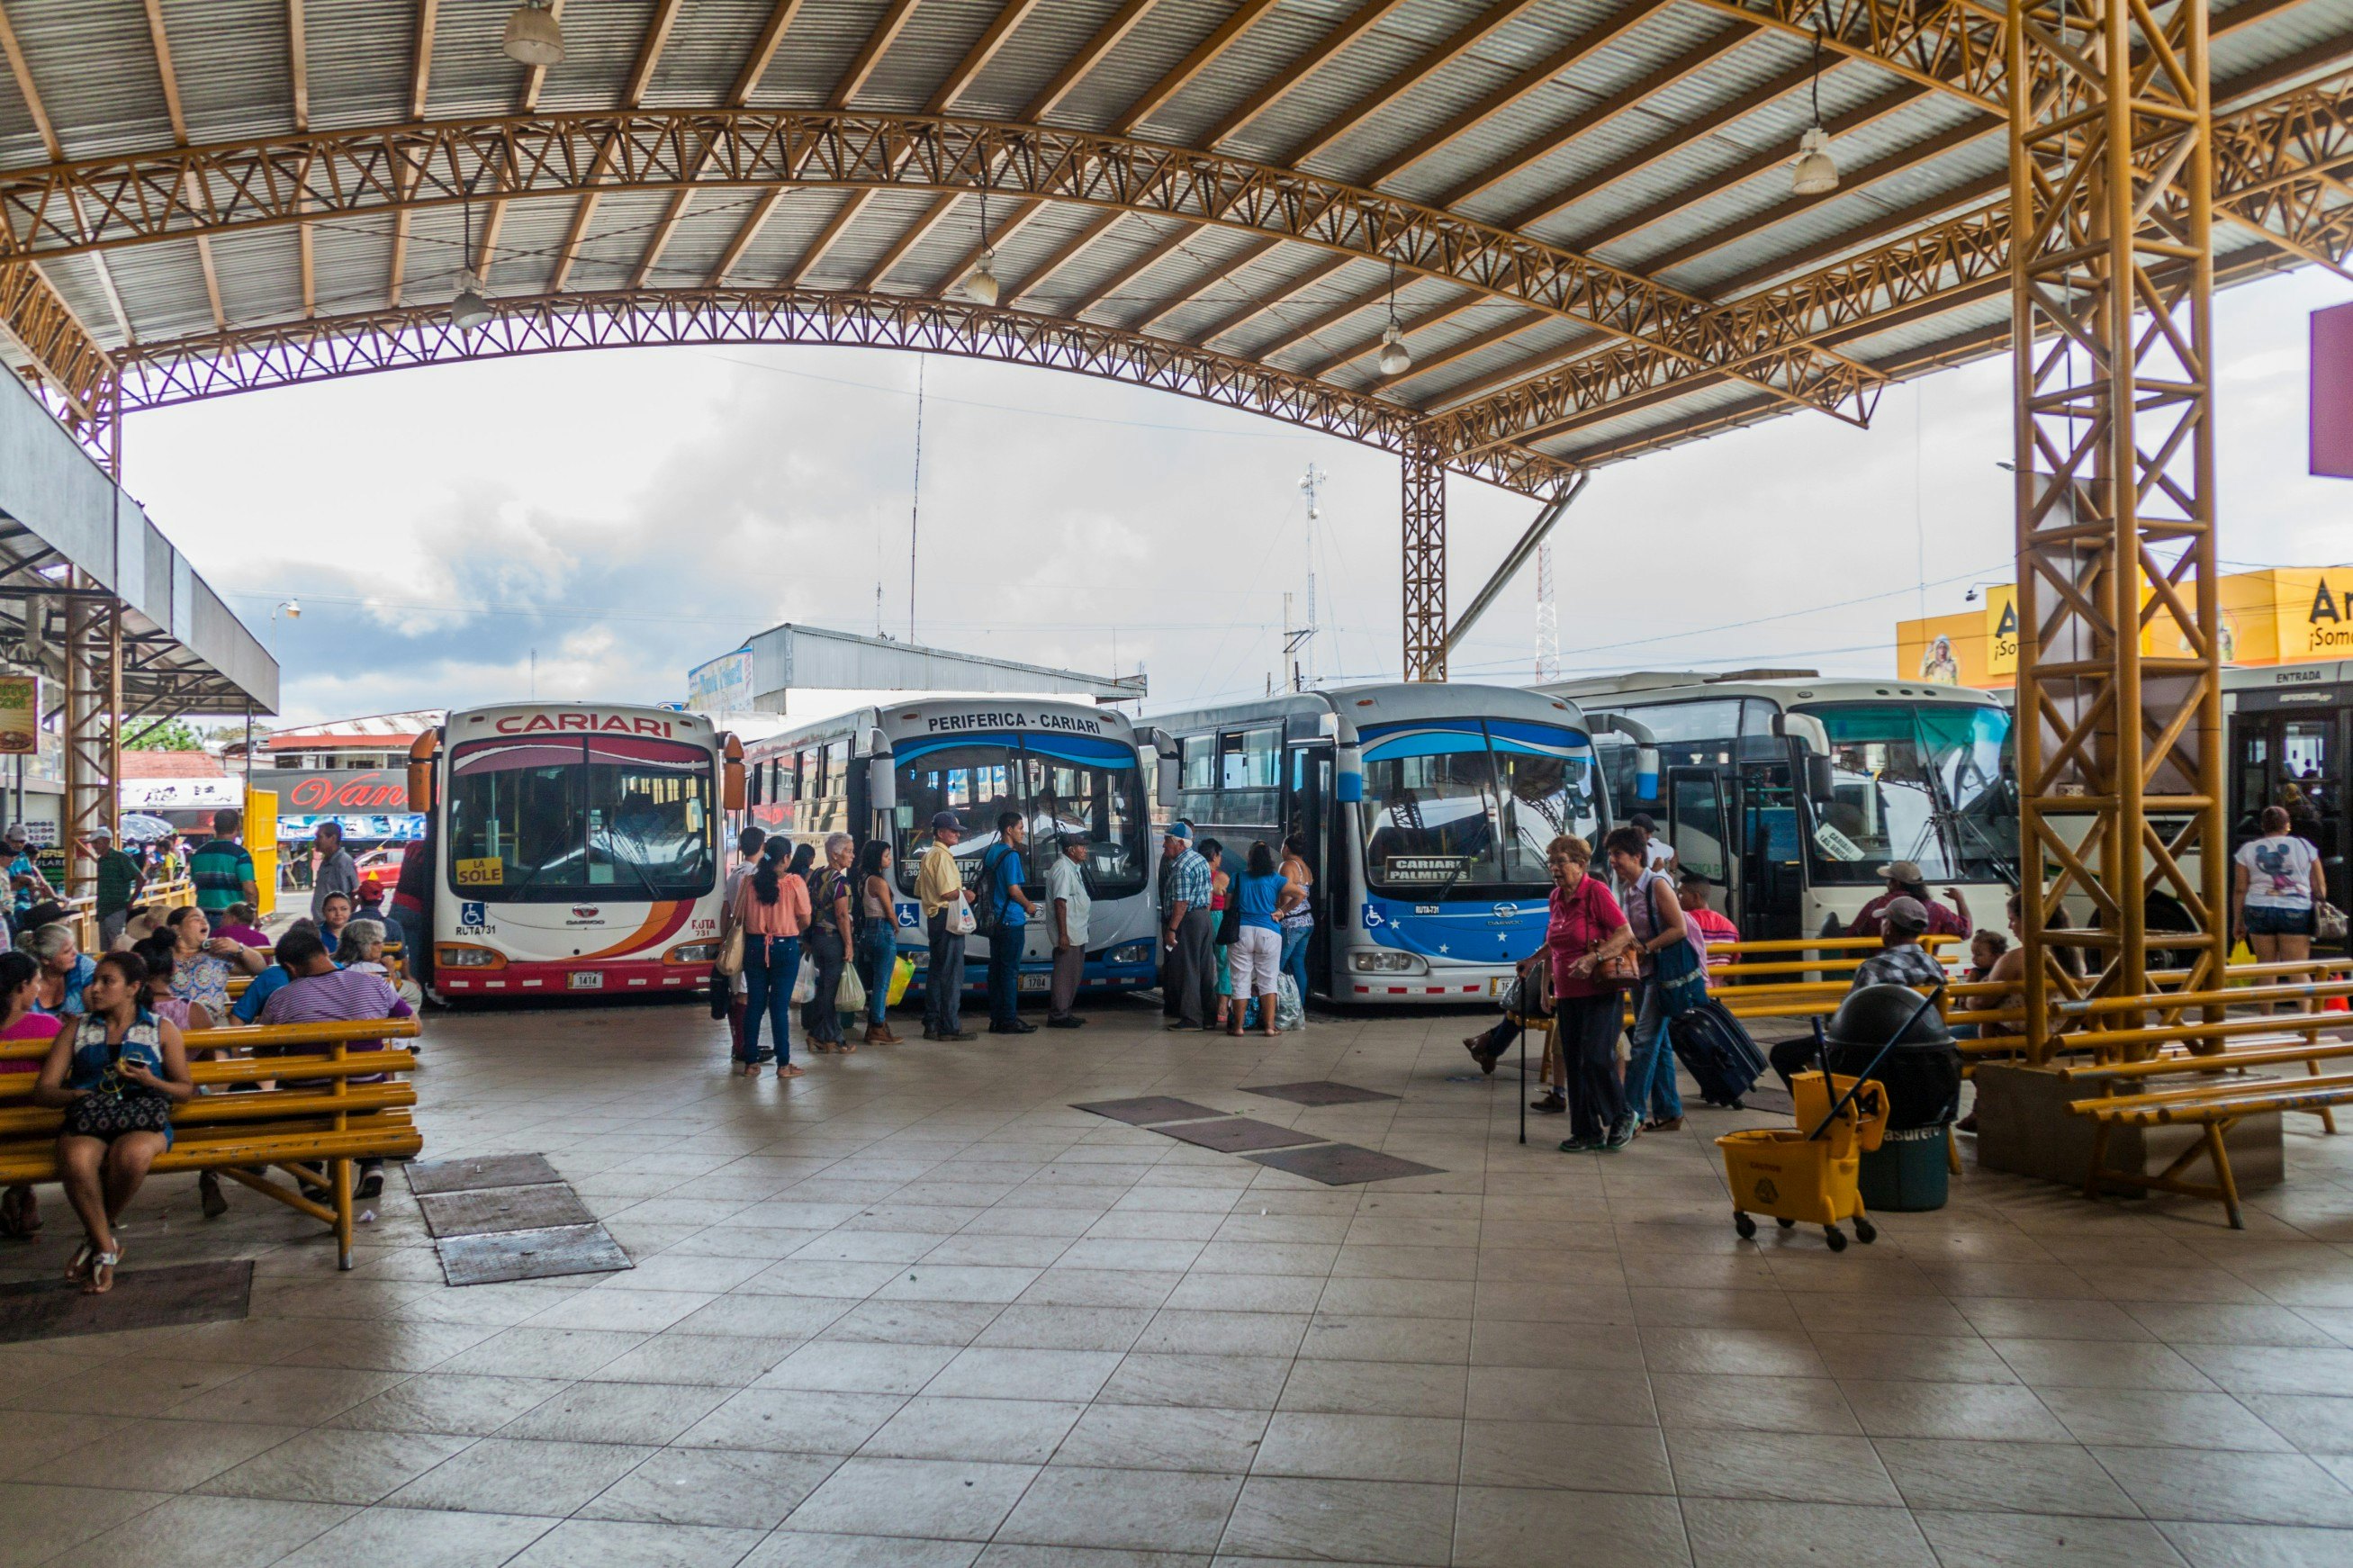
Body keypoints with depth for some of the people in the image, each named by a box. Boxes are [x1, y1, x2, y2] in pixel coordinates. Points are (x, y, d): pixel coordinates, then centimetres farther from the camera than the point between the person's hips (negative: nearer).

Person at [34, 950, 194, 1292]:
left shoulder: (162, 1030, 17)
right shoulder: (76, 1029, 21)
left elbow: (185, 1089, 14)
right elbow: (43, 1091, 12)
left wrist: (152, 1082, -7)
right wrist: (80, 1095, -9)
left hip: (143, 1119, -1)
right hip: (86, 1120, 1)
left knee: (133, 1153, -39)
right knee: (76, 1159, -37)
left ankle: (95, 1236, -10)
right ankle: (106, 1249, -18)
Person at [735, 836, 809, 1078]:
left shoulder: (749, 882, -2)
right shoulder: (795, 883, -9)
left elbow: (739, 916, 3)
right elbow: (805, 920, -6)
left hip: (755, 946, 3)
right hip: (785, 947, -3)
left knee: (754, 1004, 10)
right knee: (780, 1006, 2)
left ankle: (750, 1063, 13)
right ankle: (783, 1064, 6)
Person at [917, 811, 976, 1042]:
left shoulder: (928, 855, 19)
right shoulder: (943, 856, -13)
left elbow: (919, 892, 24)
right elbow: (948, 893, -21)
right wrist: (965, 895, -5)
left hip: (933, 918, 10)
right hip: (947, 917, -10)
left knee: (936, 971, 13)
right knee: (952, 972, -8)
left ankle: (932, 1024, 17)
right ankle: (950, 1027, -7)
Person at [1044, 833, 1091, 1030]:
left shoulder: (1074, 868, 16)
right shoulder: (1063, 869, -16)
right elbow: (1060, 902, -21)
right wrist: (1063, 934, -24)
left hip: (1077, 933, 10)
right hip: (1068, 934, -10)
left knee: (1074, 975, 14)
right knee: (1065, 974, -6)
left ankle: (1064, 1013, 21)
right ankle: (1057, 1016, -1)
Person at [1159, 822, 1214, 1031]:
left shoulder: (1182, 867, -16)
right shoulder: (1200, 859, 14)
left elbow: (1181, 903, -21)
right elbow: (1208, 894, 18)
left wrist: (1172, 929, -20)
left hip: (1188, 920, -10)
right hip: (1205, 918, 10)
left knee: (1186, 970, -4)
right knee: (1203, 970, 12)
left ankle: (1191, 1018, -2)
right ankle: (1207, 1015, 16)